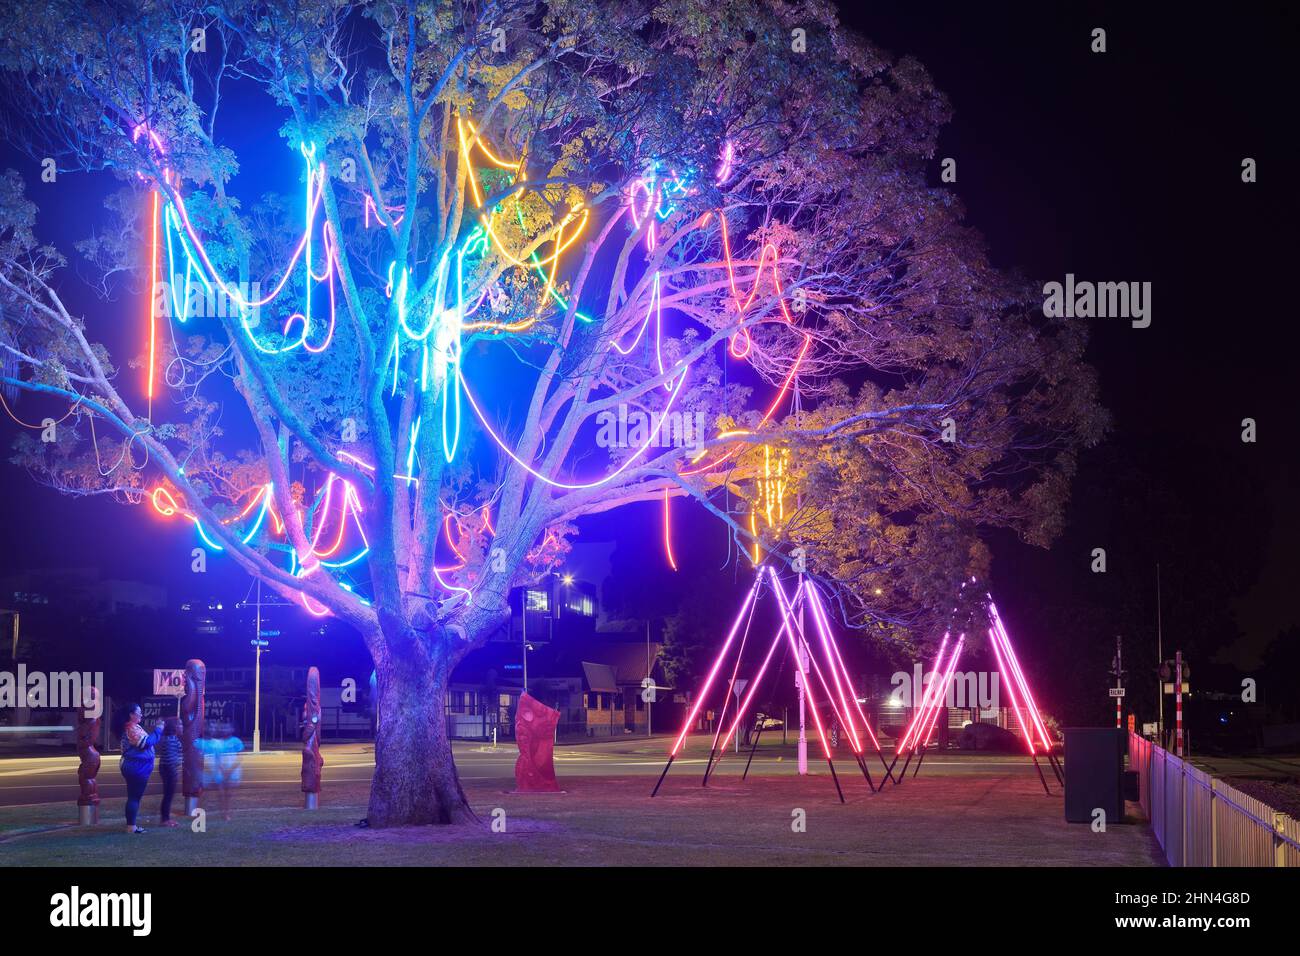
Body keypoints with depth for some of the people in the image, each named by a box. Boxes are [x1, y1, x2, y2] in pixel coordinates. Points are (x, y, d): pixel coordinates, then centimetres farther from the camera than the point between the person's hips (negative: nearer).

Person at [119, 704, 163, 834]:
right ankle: (131, 826, -5)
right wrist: (157, 730, -16)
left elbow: (145, 741, 19)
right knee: (134, 797, -7)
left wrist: (157, 729, 10)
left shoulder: (133, 728, 16)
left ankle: (131, 825, 18)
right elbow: (146, 742, -26)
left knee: (134, 797, 14)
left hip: (136, 768, 11)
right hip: (137, 768, -11)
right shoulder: (132, 729, -17)